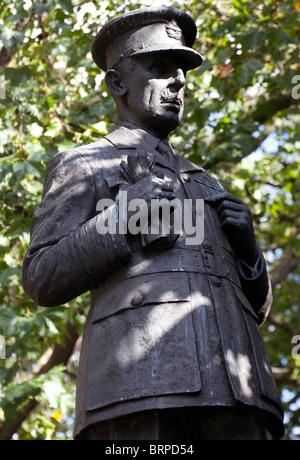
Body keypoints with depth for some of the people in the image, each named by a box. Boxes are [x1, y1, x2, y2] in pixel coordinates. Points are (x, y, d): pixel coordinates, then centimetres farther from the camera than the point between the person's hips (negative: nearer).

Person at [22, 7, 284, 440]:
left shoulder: (205, 185, 34)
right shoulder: (82, 165, 19)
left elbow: (257, 307, 30)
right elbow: (41, 279, 5)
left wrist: (245, 245, 10)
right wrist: (121, 218, -6)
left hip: (235, 386, 5)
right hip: (142, 375, -5)